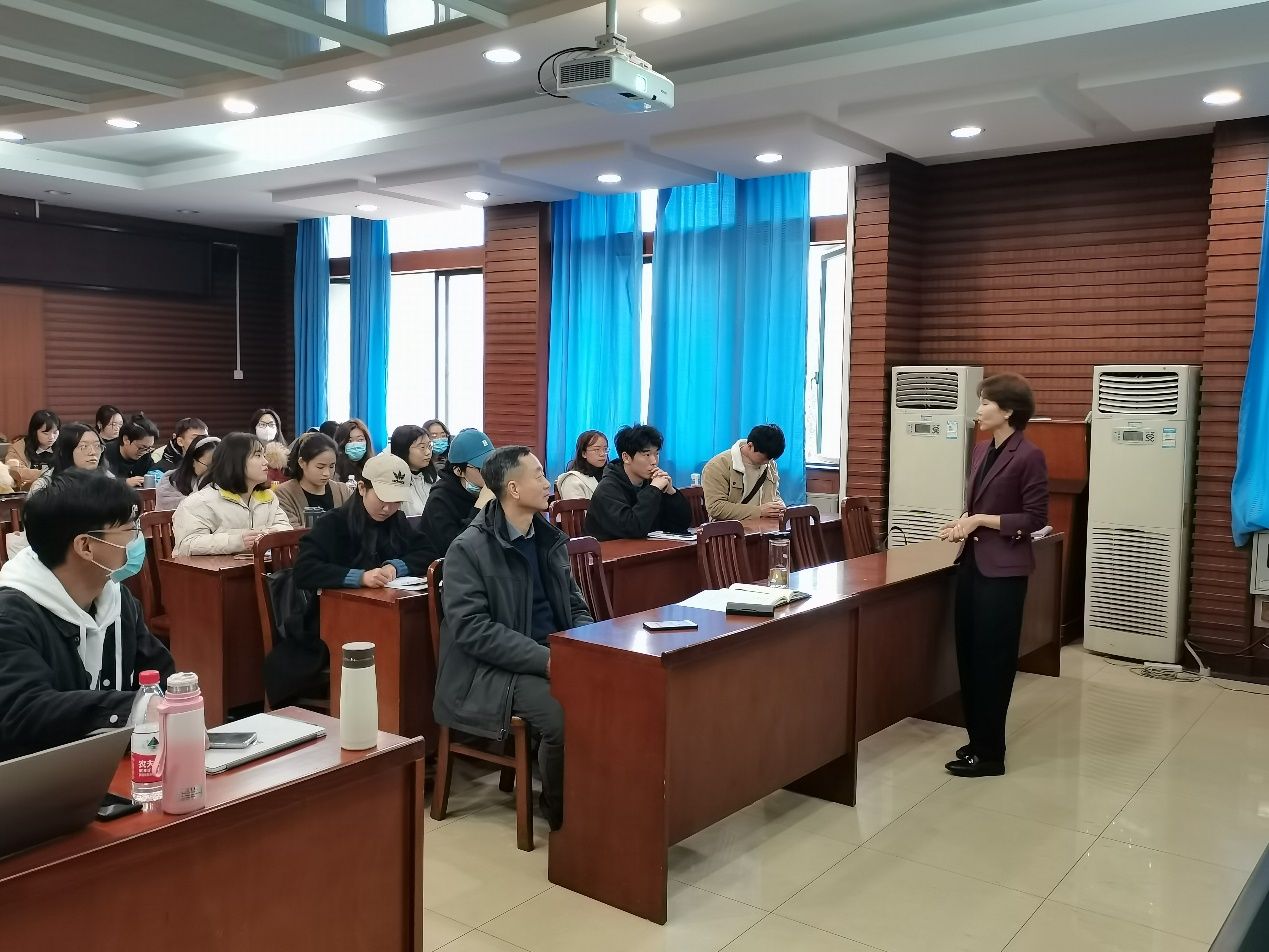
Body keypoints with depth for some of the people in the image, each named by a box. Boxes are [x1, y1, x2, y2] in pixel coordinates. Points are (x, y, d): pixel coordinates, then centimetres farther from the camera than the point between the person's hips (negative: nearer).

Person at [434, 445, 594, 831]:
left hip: (555, 657, 6)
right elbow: (471, 629, -18)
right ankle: (560, 809, -3)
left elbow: (575, 605, 16)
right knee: (564, 714, -30)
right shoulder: (468, 549, -10)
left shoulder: (550, 539, 11)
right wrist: (544, 659, -24)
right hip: (493, 670, -6)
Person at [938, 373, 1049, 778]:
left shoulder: (1028, 456, -14)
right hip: (972, 563, 8)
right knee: (968, 654, 13)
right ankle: (978, 740, 27)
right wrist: (963, 523, 0)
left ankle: (989, 753, 12)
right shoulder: (981, 450, 10)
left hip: (1003, 570, -8)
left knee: (992, 658, 0)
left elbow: (1035, 518, -13)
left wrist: (982, 521, -18)